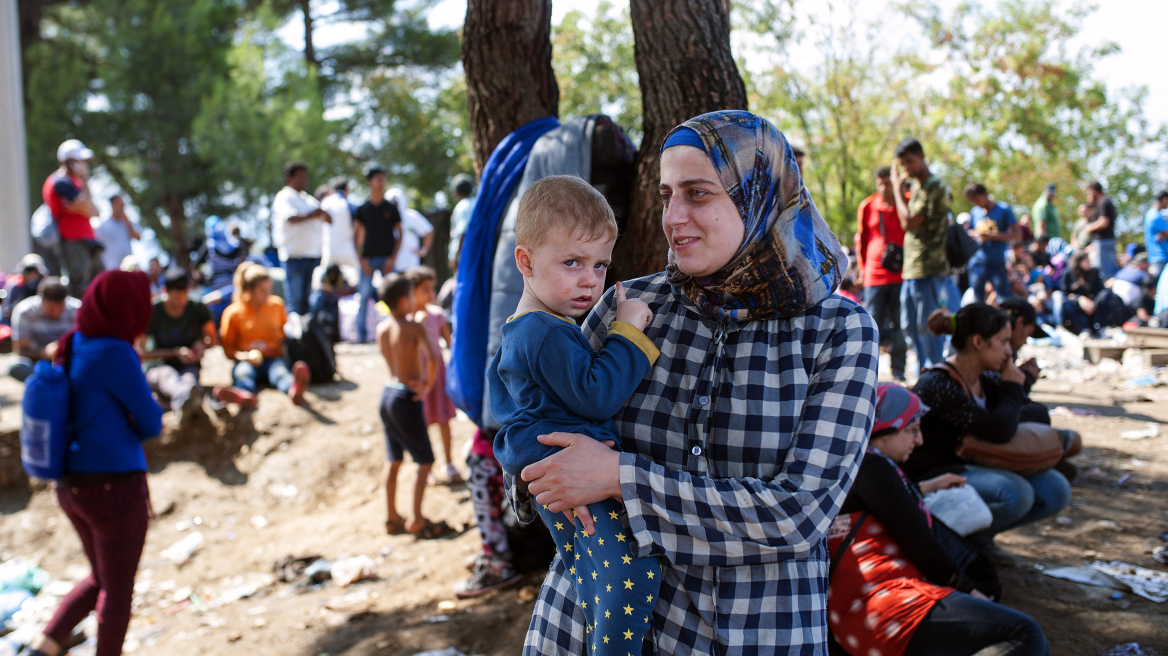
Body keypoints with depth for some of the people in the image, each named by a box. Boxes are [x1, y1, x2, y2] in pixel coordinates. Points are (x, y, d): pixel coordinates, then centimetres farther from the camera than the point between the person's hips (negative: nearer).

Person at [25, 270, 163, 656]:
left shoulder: (73, 347, 4)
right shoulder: (114, 354, -21)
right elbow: (151, 425, -12)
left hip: (73, 486, 8)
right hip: (116, 489, -8)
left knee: (101, 579, 25)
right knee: (118, 589, 12)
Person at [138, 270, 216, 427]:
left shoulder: (198, 309, 1)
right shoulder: (153, 313, -8)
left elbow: (211, 338, 15)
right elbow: (140, 352, -6)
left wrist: (202, 345, -10)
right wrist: (175, 352, -15)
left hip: (189, 366, 3)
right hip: (158, 366, -3)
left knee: (190, 376, -37)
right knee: (166, 374, -41)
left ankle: (184, 407, -74)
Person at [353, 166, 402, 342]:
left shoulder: (391, 208, 9)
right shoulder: (362, 209, 8)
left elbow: (400, 235, 8)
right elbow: (356, 236, 8)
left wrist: (393, 258, -3)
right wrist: (361, 259, -3)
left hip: (387, 258, 0)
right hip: (368, 259, 0)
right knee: (364, 296, -5)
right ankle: (362, 334, 1)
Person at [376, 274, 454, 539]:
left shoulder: (381, 329, 5)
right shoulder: (414, 328, -16)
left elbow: (392, 362, 6)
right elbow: (432, 358, -27)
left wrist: (416, 381, -3)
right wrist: (428, 385, -13)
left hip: (388, 392, 7)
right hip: (407, 398, -7)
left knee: (393, 460, 15)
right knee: (425, 460, 3)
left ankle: (392, 517, 22)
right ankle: (416, 520, 3)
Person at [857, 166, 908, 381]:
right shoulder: (867, 206, 6)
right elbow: (861, 238, 16)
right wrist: (862, 268, 13)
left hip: (901, 273, -1)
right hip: (875, 274, 1)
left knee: (899, 323, 2)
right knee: (873, 322, 0)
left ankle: (898, 371, 9)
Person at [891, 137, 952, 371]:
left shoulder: (935, 187, -12)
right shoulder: (916, 186, 17)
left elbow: (909, 222, -16)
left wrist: (898, 189, -8)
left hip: (928, 269, -10)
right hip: (912, 267, 10)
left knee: (926, 326, -6)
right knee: (910, 325, 13)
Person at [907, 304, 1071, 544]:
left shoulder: (988, 381, 7)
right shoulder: (937, 384, -22)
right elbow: (999, 431, -27)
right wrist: (1012, 388, -10)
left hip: (973, 468, 9)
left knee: (1055, 489, -2)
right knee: (1015, 493, -32)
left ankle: (980, 534, 8)